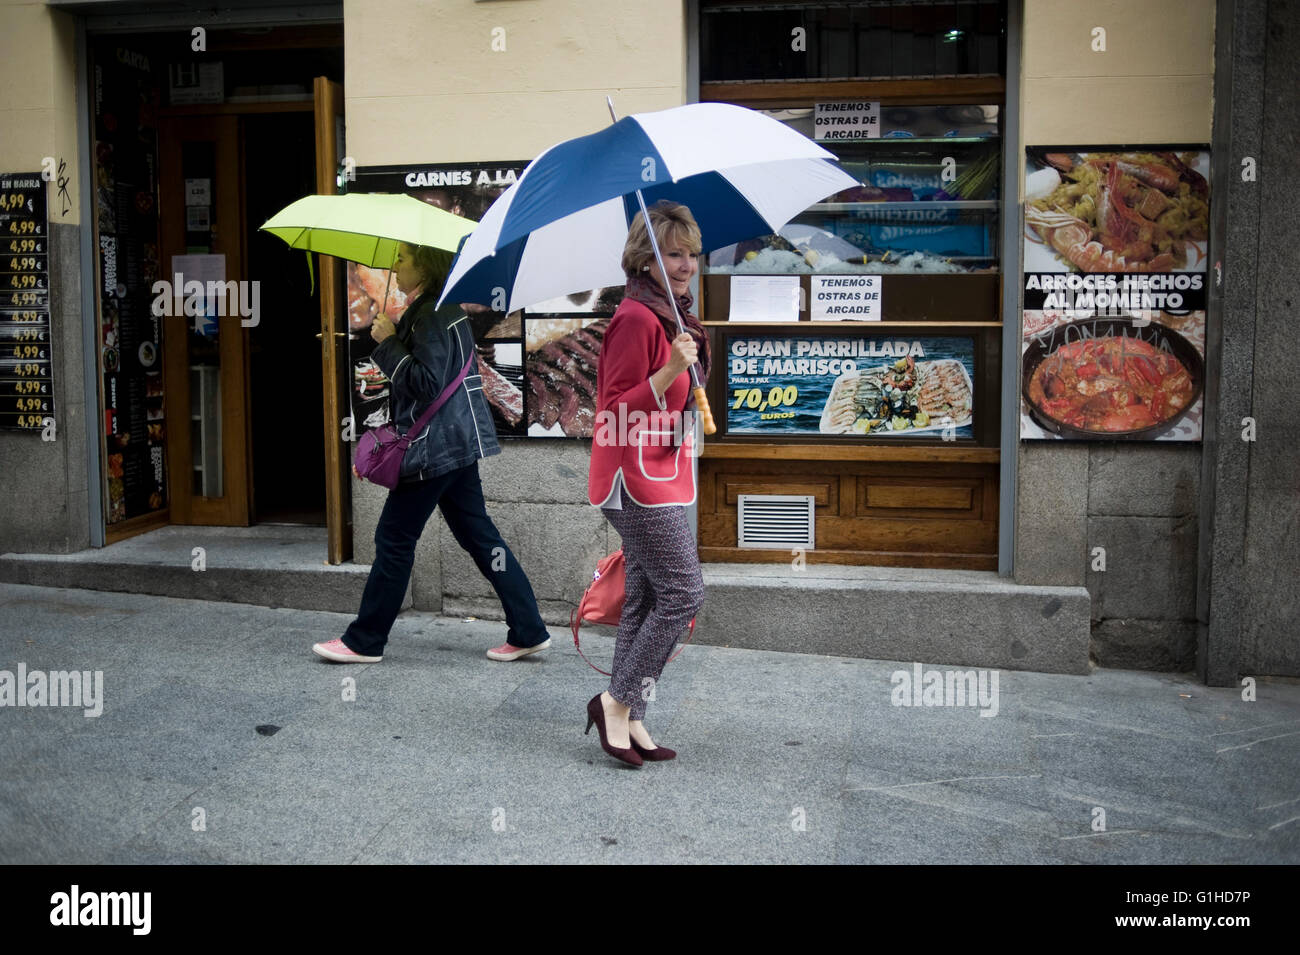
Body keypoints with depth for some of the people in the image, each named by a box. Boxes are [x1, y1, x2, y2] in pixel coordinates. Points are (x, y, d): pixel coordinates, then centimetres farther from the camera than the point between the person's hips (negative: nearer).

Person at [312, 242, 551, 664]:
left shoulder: (433, 315, -16)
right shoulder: (444, 308, 16)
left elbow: (425, 383, -23)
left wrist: (388, 343, -15)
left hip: (434, 447, -10)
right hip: (457, 441, 10)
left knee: (394, 539, 0)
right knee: (478, 534, 10)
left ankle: (364, 642, 11)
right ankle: (528, 632, 11)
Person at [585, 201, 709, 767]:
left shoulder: (668, 316, 16)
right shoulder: (636, 318, -16)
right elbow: (617, 410, -20)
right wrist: (671, 370, -28)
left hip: (660, 476, 10)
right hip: (638, 477, -10)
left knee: (645, 599, 11)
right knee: (684, 593, -9)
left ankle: (628, 720, 18)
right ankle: (617, 701, 3)